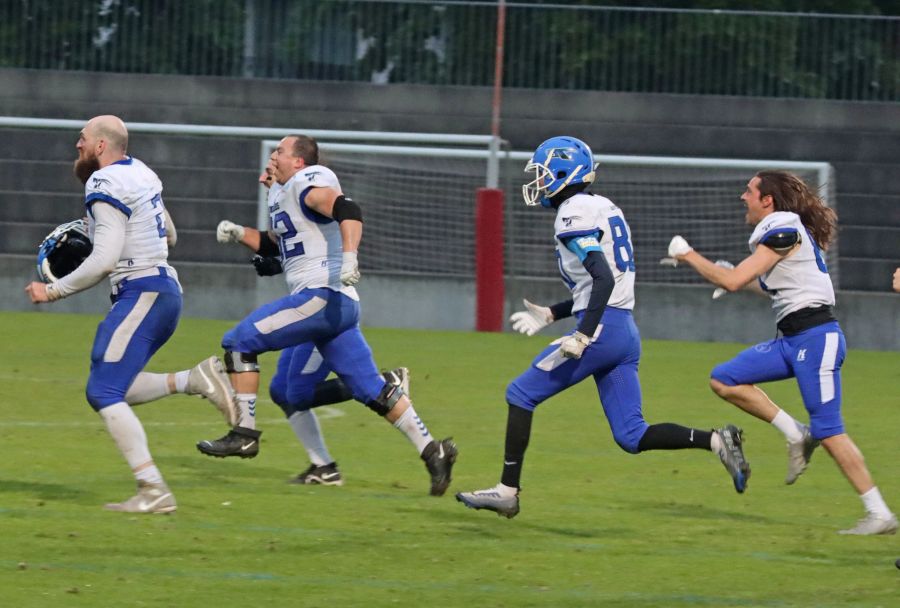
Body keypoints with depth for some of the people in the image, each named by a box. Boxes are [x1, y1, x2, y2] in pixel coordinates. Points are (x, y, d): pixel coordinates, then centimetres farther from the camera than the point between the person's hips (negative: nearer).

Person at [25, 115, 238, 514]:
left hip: (141, 294, -10)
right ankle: (195, 381, 1)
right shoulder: (139, 173, 15)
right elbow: (168, 235, 27)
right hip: (166, 290, 10)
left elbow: (104, 262, -19)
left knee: (104, 392, -10)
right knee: (109, 390, 13)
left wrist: (54, 291, -9)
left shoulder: (107, 186, -14)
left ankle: (154, 491, -16)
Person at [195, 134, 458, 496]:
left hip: (321, 296, -10)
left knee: (239, 342, -7)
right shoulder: (281, 194, 23)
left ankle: (245, 434, -5)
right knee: (370, 389, 8)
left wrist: (349, 257, -36)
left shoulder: (306, 185, -7)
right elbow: (273, 246, 35)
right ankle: (431, 451, 5)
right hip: (340, 305, 10)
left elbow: (349, 211, -24)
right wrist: (239, 234, 19)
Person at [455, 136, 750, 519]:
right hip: (626, 332, 9)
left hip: (602, 330, -9)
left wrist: (583, 336, -26)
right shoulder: (603, 209, 20)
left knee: (521, 395, 2)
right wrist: (551, 315, 25)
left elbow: (604, 279, -21)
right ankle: (715, 441, -9)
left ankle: (507, 491, 2)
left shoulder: (575, 214, -9)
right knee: (632, 437, 6)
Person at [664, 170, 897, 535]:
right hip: (791, 340, 10)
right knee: (724, 381, 5)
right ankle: (797, 436, 6)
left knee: (828, 431, -10)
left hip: (815, 338, -10)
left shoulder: (782, 233, -13)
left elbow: (732, 282, -18)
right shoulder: (785, 230, 16)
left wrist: (689, 256, -5)